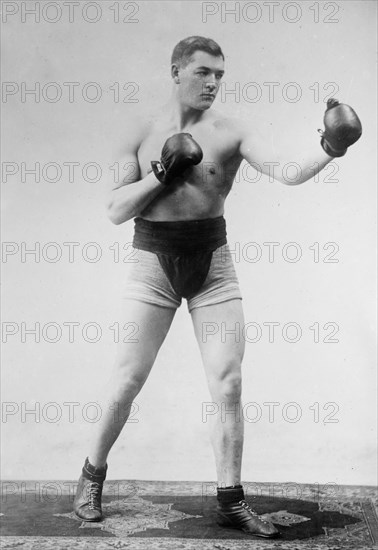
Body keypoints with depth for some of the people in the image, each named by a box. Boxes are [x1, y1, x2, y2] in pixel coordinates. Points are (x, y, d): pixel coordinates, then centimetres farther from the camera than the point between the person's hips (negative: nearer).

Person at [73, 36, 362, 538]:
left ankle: (230, 502, 12)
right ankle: (93, 475, 27)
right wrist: (161, 174, -13)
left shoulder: (232, 132, -2)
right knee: (126, 382, 4)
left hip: (212, 263, 0)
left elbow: (286, 172, -18)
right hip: (153, 262, 0)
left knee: (228, 385, -2)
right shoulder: (141, 134, 2)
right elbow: (116, 210, -1)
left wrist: (328, 151, -37)